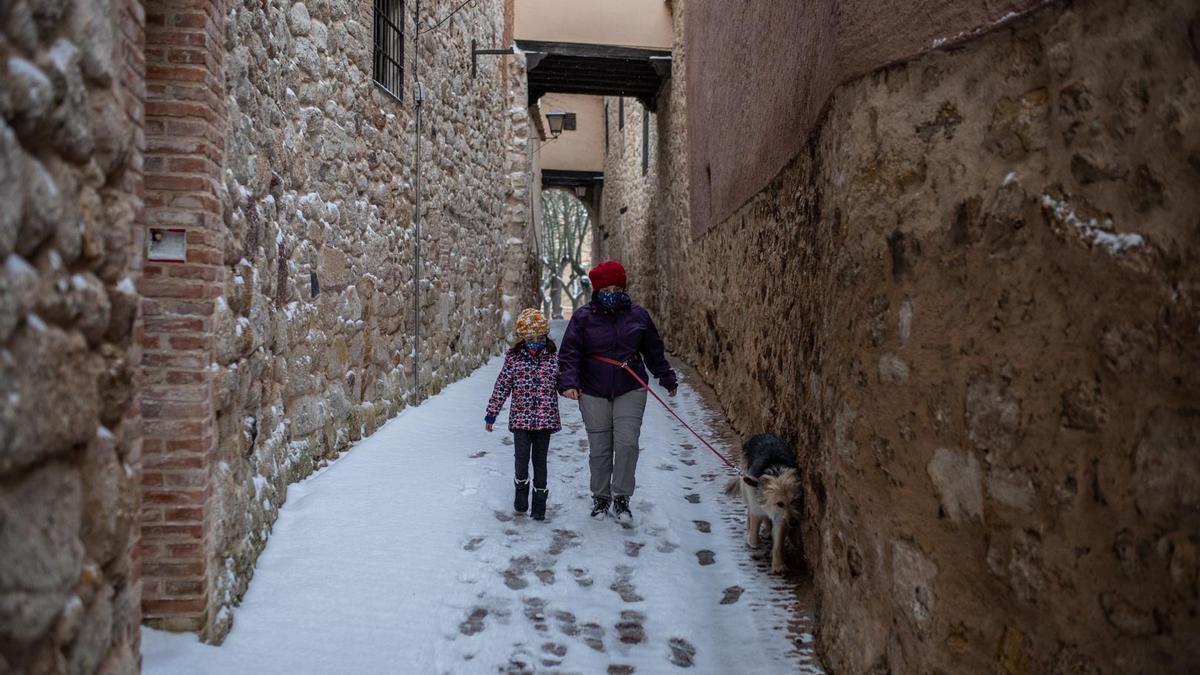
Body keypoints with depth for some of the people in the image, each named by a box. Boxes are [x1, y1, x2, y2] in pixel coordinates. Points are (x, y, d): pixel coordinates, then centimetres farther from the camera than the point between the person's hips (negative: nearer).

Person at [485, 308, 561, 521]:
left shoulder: (552, 358, 2)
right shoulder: (513, 358, -1)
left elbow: (562, 381, 13)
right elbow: (502, 386, 2)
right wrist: (491, 413, 3)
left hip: (545, 418, 1)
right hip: (520, 417, -1)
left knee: (540, 459, 5)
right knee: (521, 457, -8)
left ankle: (539, 499, 18)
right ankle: (521, 487, 20)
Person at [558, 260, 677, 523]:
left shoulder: (638, 315, 3)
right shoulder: (583, 317, -3)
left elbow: (654, 351, 13)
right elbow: (570, 353, -6)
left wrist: (667, 379, 20)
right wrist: (569, 382, -20)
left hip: (630, 391, 1)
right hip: (593, 393, 0)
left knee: (627, 442, -11)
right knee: (600, 448, 6)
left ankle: (621, 497, 4)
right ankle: (601, 497, 24)